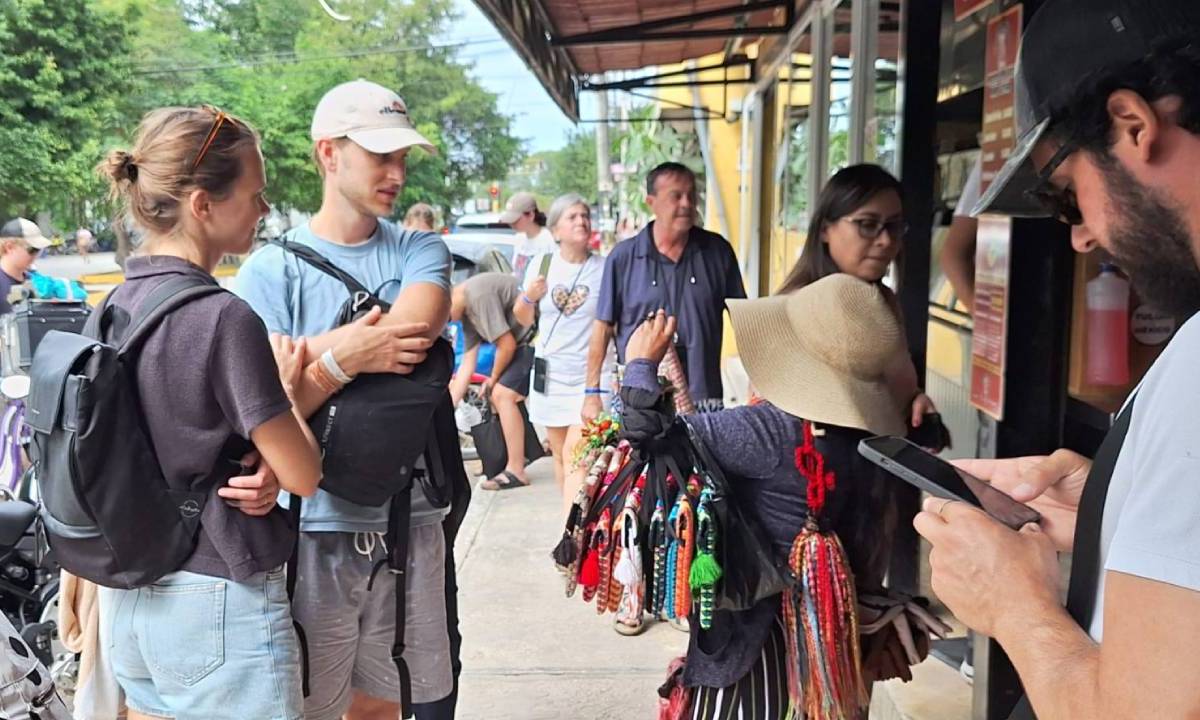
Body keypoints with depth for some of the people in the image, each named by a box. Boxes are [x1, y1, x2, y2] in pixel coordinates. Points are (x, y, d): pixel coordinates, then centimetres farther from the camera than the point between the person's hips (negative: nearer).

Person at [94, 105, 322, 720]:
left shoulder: (116, 306, 3)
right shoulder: (223, 318, -21)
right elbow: (304, 475, -16)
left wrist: (257, 466, -3)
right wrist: (286, 387, -2)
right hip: (220, 603, -8)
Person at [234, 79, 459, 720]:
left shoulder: (420, 252, 6)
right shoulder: (271, 269, -3)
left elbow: (417, 331, -16)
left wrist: (319, 354, -17)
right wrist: (346, 358, -23)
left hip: (410, 523, 3)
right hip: (314, 530, -2)